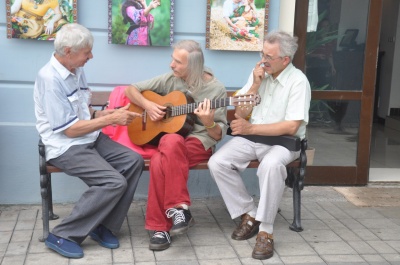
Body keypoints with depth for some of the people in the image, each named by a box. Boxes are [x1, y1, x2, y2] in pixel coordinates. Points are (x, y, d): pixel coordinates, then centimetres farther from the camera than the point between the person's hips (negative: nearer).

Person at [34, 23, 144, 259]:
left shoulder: (77, 71, 8)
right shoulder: (50, 79, -20)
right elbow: (70, 129, -21)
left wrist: (110, 112, -1)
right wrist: (111, 119, -17)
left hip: (91, 139, 9)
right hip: (65, 147, -9)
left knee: (134, 161, -7)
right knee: (114, 182, -23)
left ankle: (104, 226, 2)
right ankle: (62, 235, -8)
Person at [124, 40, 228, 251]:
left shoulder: (216, 89, -5)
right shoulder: (170, 79, 5)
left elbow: (219, 135, -4)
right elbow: (131, 90, 12)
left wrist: (209, 122, -25)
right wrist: (147, 105, -6)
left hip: (199, 142, -3)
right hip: (170, 139, 3)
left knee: (170, 142, -38)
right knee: (160, 161, -35)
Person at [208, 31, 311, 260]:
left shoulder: (298, 81, -12)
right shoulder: (258, 73, 5)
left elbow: (291, 127, -20)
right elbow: (240, 114, 3)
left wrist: (251, 128, -21)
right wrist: (256, 84, -9)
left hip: (283, 141, -5)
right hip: (252, 137, 6)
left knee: (271, 164, -39)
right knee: (217, 162, -17)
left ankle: (266, 230, -23)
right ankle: (249, 214, -2)